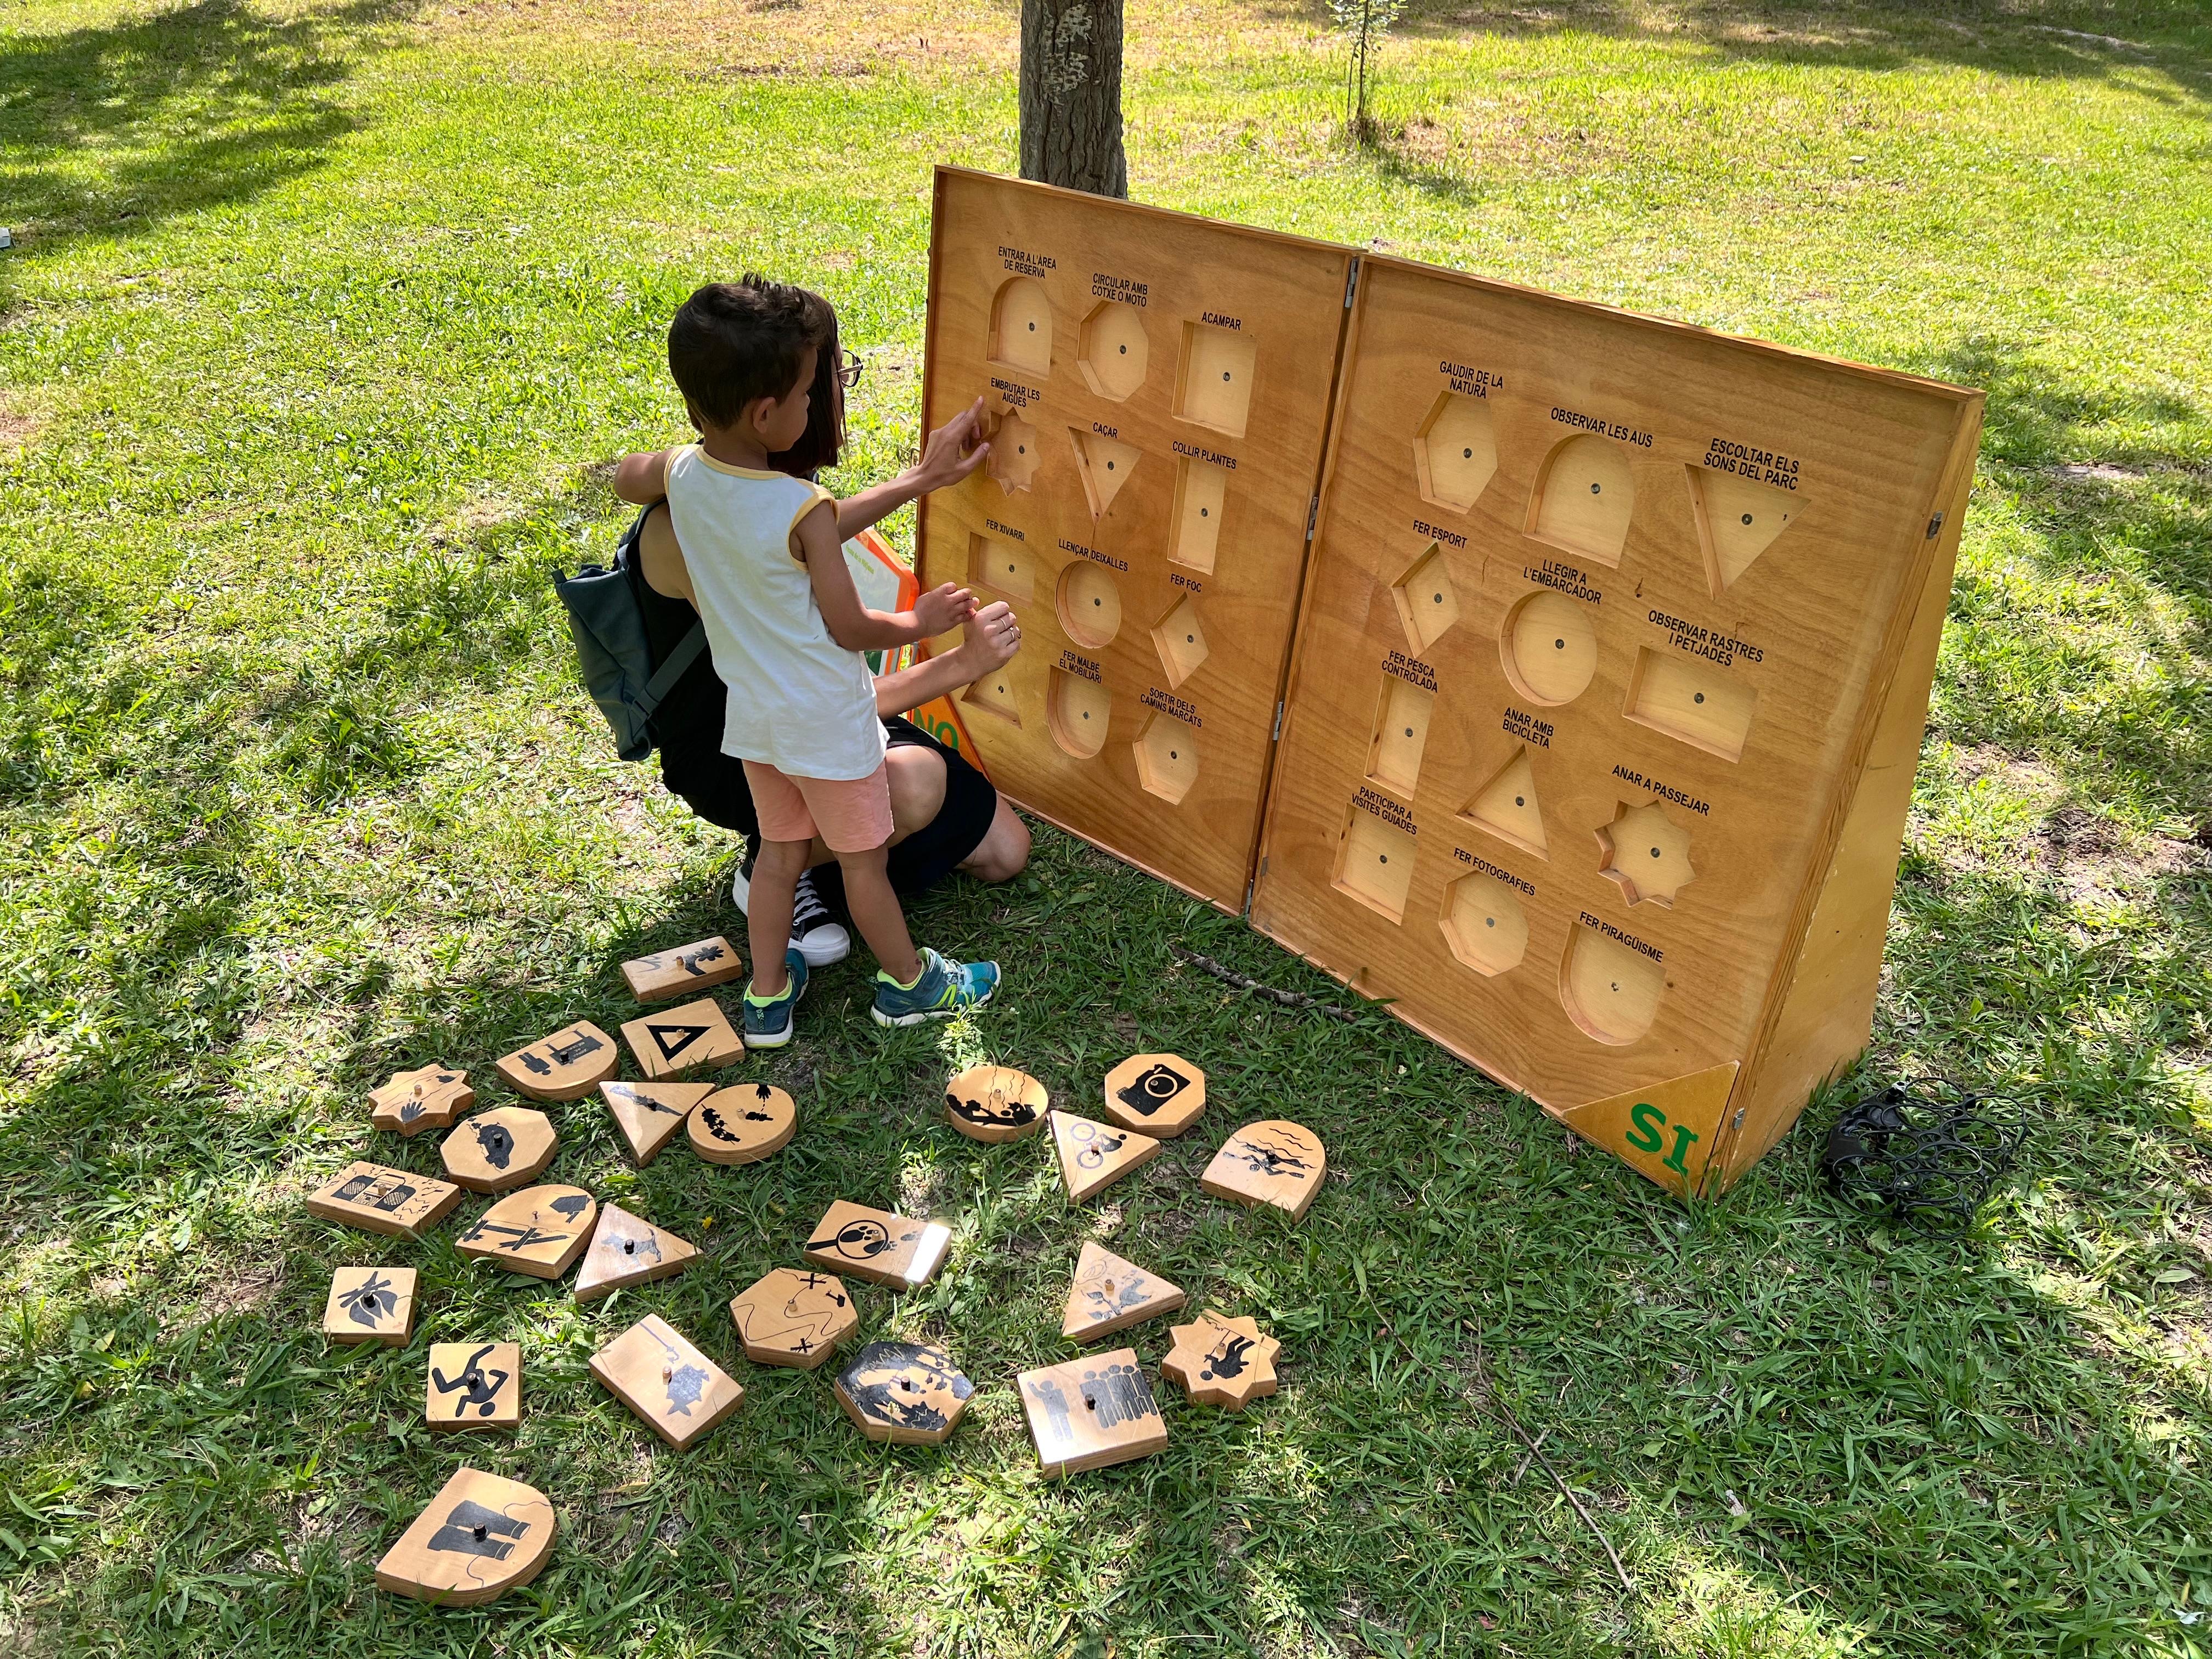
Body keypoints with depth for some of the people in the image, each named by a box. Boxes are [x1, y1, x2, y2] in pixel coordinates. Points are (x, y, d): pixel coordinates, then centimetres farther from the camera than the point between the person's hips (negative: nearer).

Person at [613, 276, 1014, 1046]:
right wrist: (922, 620, 1)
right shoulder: (804, 511, -28)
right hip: (827, 723, -6)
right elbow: (851, 630, -20)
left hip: (751, 716, 7)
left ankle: (767, 997, 37)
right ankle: (910, 984, 36)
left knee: (778, 851, 24)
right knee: (864, 861, 14)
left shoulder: (681, 475, -11)